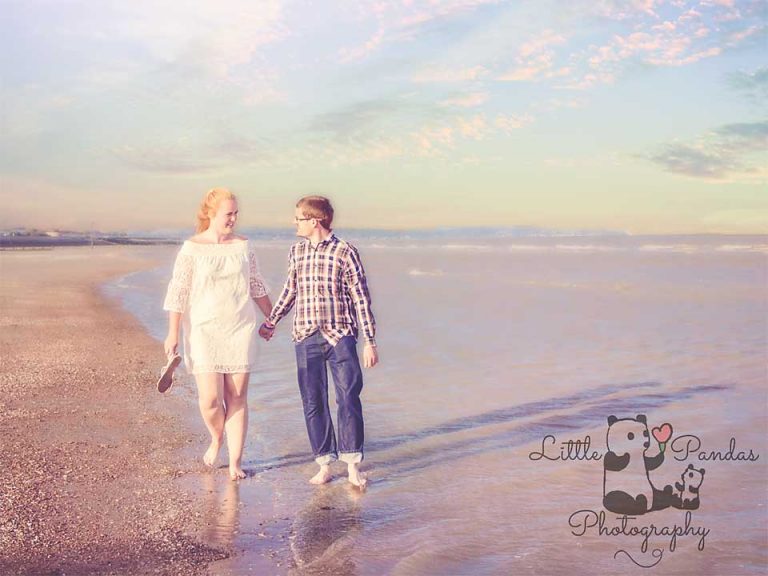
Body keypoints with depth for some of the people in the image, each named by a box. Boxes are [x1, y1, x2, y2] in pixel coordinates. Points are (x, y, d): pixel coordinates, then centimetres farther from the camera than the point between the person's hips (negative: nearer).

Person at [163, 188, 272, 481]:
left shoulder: (243, 246, 6)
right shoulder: (192, 248, -5)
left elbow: (256, 286, 17)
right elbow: (178, 291, -6)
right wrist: (173, 333, -10)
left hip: (241, 330, 3)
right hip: (204, 332, -3)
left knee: (236, 397, 2)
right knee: (210, 398, -8)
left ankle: (235, 462, 11)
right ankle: (216, 438, 25)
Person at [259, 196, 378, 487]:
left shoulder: (345, 252, -5)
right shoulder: (296, 252, 10)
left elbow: (361, 298, -4)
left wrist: (369, 342, -7)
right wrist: (270, 322, 30)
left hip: (340, 335, -4)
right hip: (306, 337, 4)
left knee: (348, 398, -7)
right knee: (313, 402, 4)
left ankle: (352, 465, 4)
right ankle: (324, 465, 14)